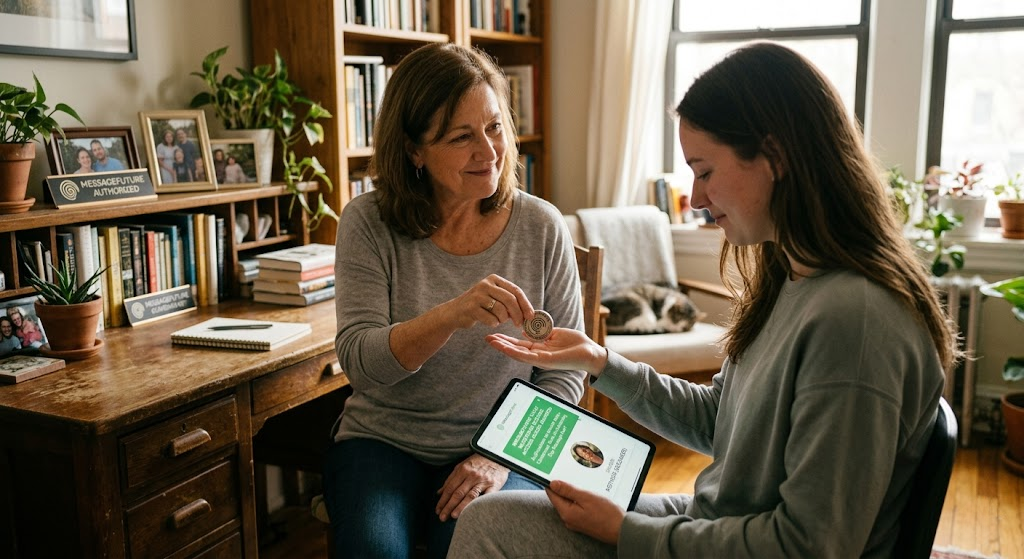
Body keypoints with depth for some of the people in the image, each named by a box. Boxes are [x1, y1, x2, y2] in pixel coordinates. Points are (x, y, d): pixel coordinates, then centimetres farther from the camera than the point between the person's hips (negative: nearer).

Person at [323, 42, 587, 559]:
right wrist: (450, 316, -33)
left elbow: (565, 372, 1)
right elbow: (358, 362, -15)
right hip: (384, 440, 0)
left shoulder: (542, 228, -4)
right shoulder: (368, 223, -6)